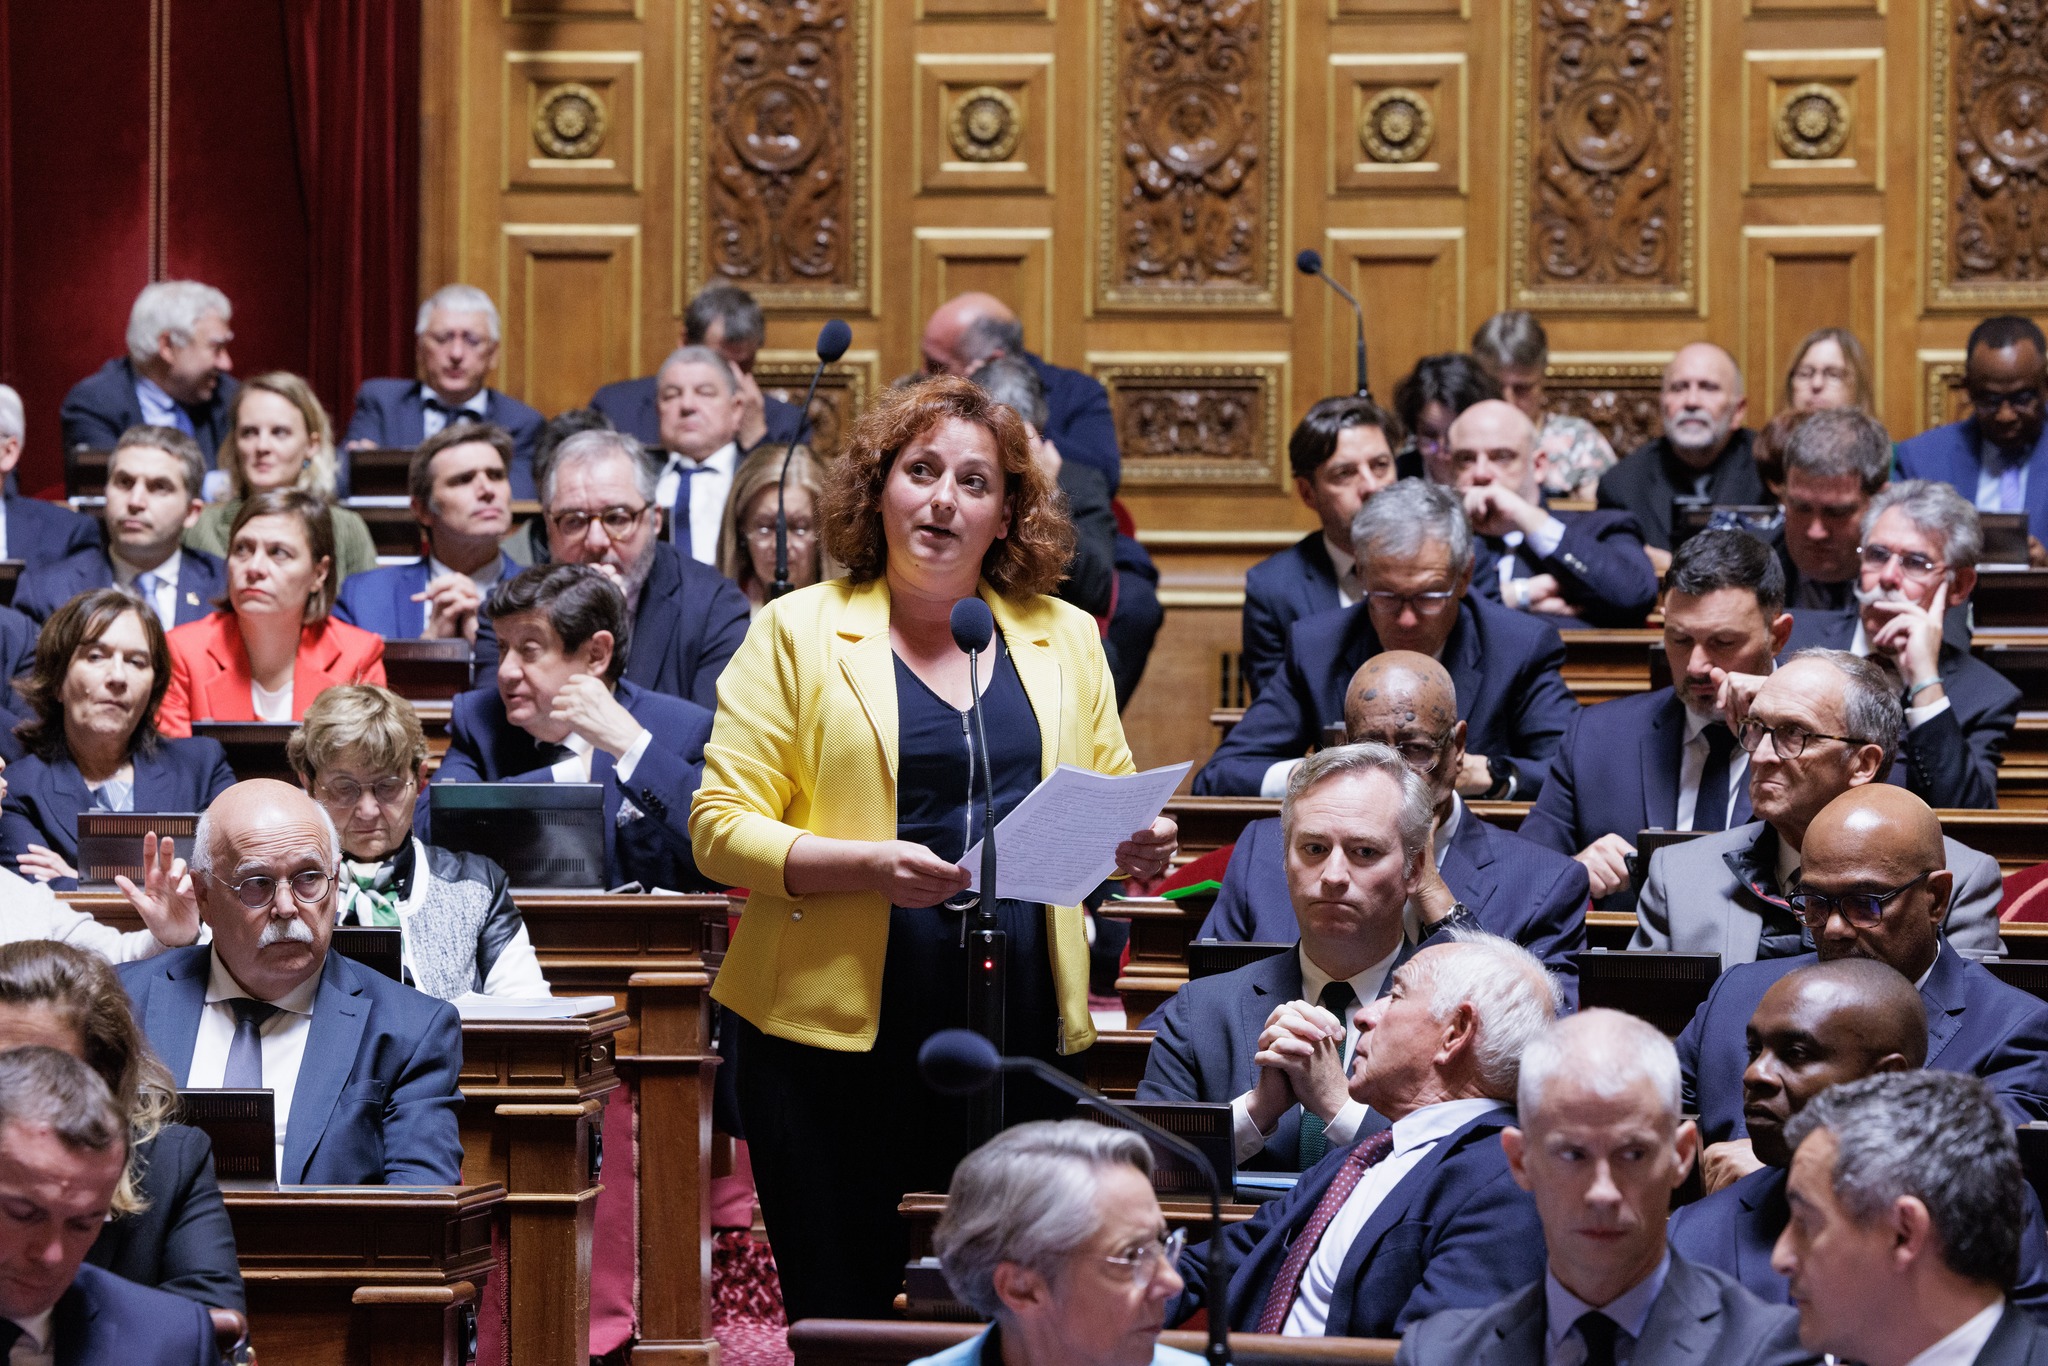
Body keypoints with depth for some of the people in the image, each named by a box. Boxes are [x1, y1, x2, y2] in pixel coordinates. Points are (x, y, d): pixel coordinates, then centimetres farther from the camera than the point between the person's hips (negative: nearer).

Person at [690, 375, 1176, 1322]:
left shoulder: (1064, 639, 14)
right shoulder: (799, 632, 3)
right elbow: (720, 825, -2)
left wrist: (1137, 847, -3)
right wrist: (868, 866, -18)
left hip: (1018, 1026, 3)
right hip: (839, 1032, -3)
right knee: (841, 1317, -2)